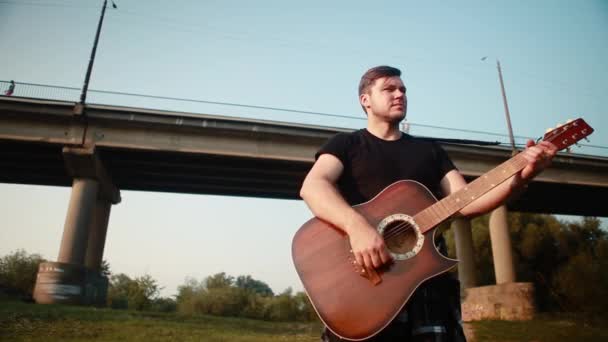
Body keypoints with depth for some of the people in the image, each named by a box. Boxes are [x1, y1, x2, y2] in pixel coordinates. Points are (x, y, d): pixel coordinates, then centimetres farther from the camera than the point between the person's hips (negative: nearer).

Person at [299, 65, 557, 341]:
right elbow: (312, 186, -12)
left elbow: (465, 203, 9)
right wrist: (356, 225, -29)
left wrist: (520, 177, -7)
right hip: (362, 278, -3)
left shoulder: (429, 150, 19)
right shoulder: (345, 144, 7)